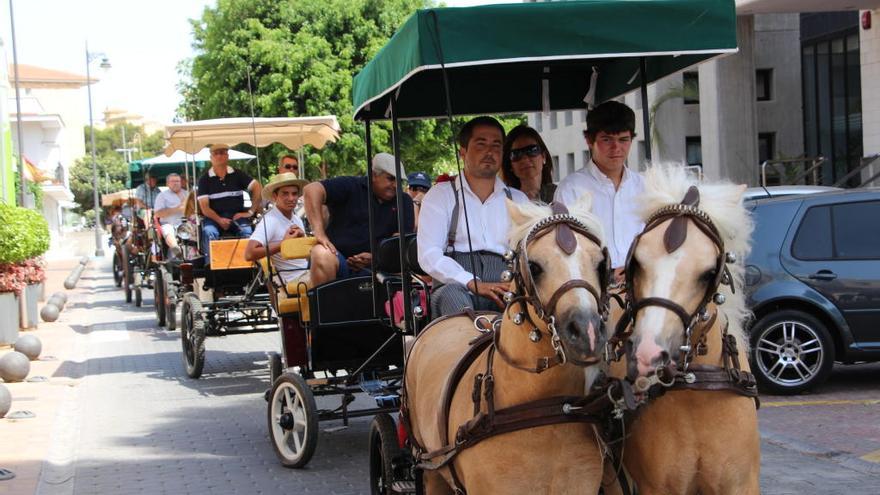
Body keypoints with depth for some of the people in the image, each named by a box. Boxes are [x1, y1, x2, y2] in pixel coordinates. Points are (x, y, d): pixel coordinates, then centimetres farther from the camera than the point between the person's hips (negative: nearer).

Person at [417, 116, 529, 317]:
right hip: (457, 286, -1)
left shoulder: (518, 200, 24)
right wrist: (474, 284, -16)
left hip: (506, 290, 2)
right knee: (452, 296, -38)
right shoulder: (441, 195, 13)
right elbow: (428, 255, 0)